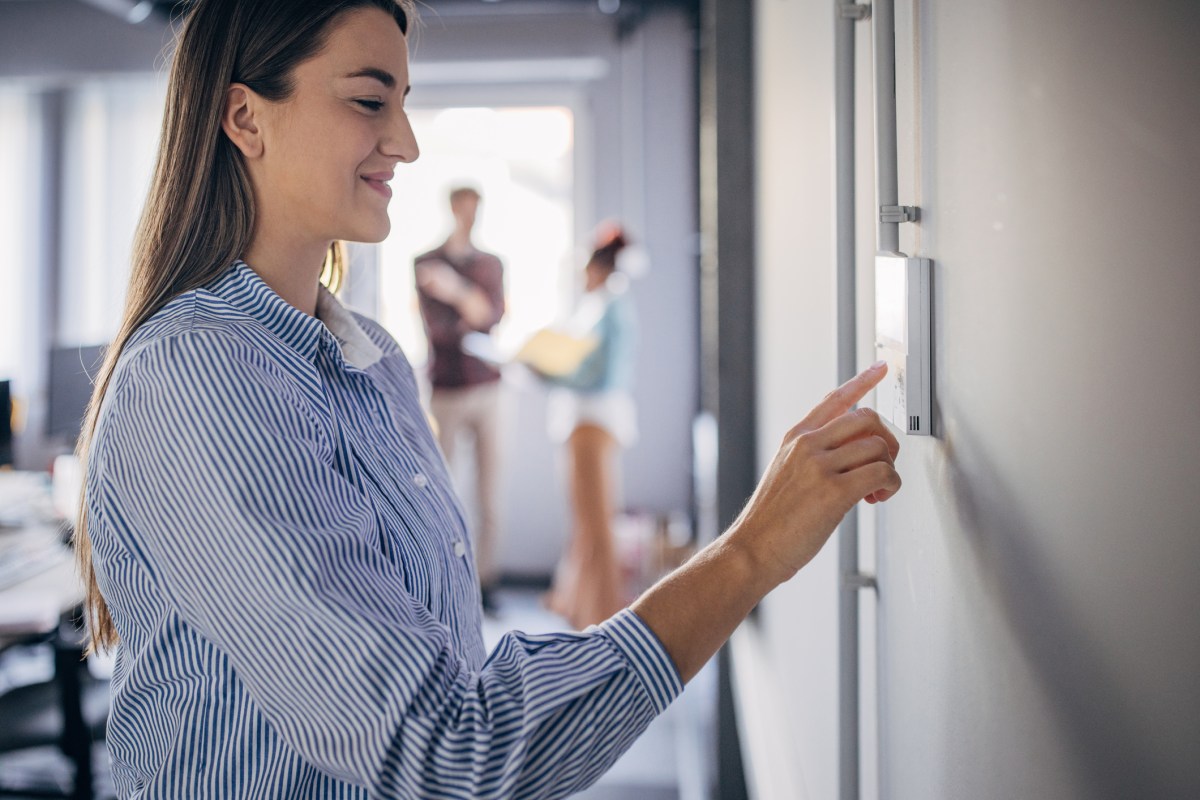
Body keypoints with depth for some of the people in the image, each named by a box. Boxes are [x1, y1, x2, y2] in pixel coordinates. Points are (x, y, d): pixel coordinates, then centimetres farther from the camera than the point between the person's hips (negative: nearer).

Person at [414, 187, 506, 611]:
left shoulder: (491, 264, 14)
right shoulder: (426, 264, 4)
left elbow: (494, 313, -5)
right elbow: (436, 328, -7)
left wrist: (459, 292, -20)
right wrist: (476, 318, -7)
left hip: (486, 388, 3)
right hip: (446, 389, -3)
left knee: (490, 496, 2)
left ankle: (485, 580, 8)